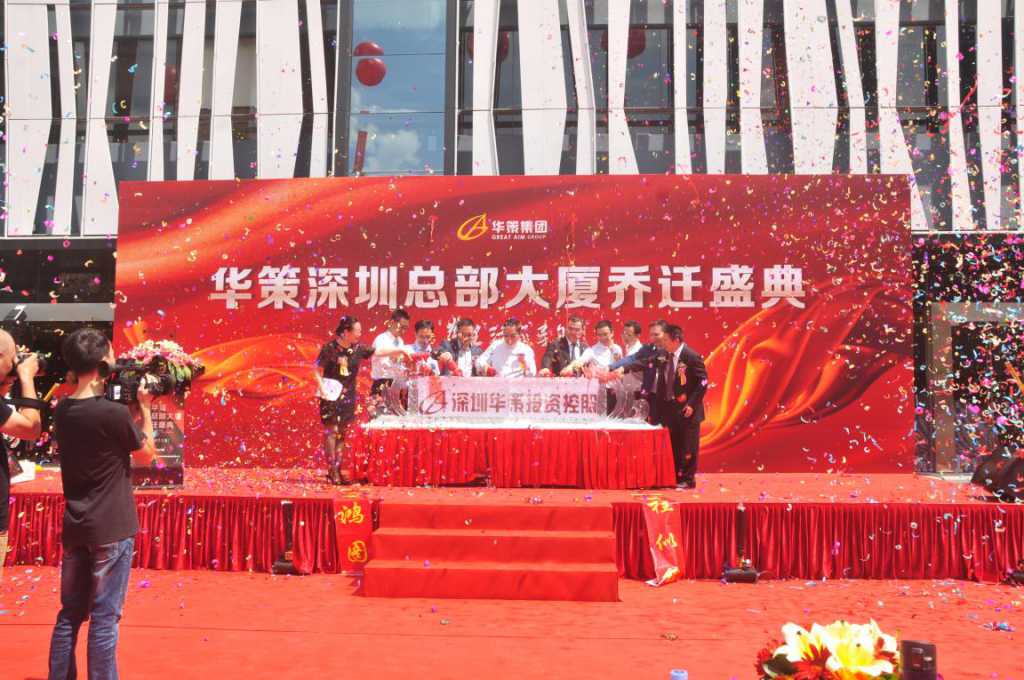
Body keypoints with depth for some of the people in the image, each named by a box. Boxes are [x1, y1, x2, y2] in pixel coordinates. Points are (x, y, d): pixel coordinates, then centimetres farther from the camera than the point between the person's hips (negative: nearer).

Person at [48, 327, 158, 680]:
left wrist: (131, 410, 9)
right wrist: (145, 407, 1)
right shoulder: (115, 412, -19)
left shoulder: (62, 411, 3)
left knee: (70, 613, 16)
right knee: (104, 617, 2)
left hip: (75, 528, 7)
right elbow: (147, 454, -3)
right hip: (111, 529, -7)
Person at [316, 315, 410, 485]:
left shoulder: (357, 349, 3)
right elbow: (318, 372, -7)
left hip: (348, 398, 5)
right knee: (331, 432, -4)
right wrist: (322, 390, -16)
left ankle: (339, 470, 11)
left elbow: (379, 352, 8)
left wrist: (401, 350, 2)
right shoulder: (329, 348, -11)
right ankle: (332, 471, -1)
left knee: (342, 434, 7)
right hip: (332, 397, -5)